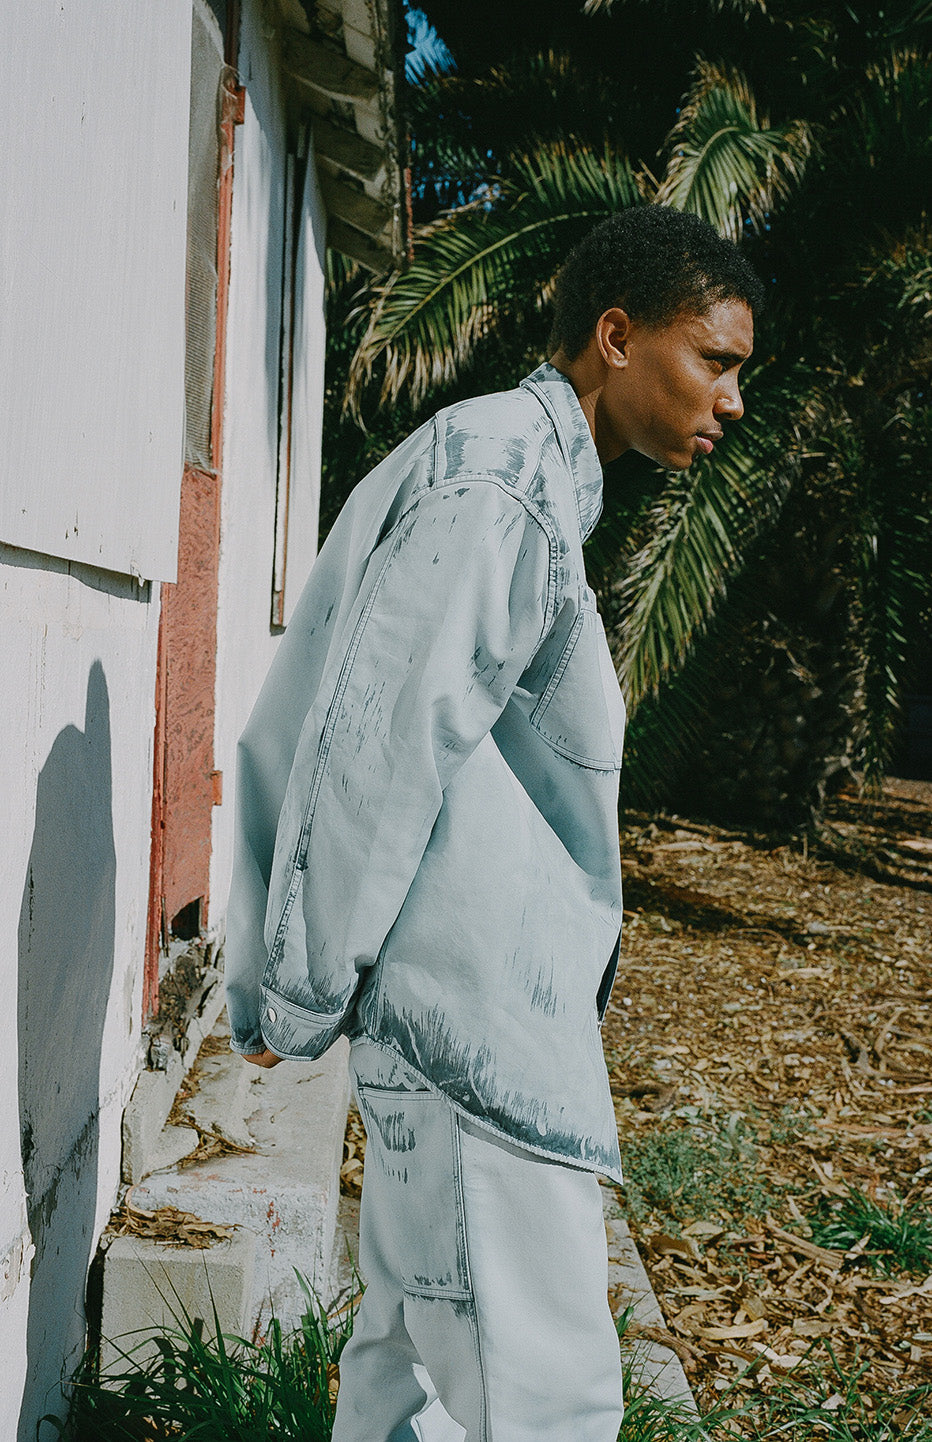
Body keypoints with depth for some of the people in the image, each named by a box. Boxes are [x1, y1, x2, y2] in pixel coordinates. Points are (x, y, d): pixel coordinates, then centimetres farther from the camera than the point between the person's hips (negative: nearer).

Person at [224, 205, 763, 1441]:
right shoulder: (499, 473, -14)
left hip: (484, 1007, 10)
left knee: (416, 1343, 17)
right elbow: (379, 743, -18)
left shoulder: (536, 483, 18)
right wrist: (301, 999, -13)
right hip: (472, 1015, -10)